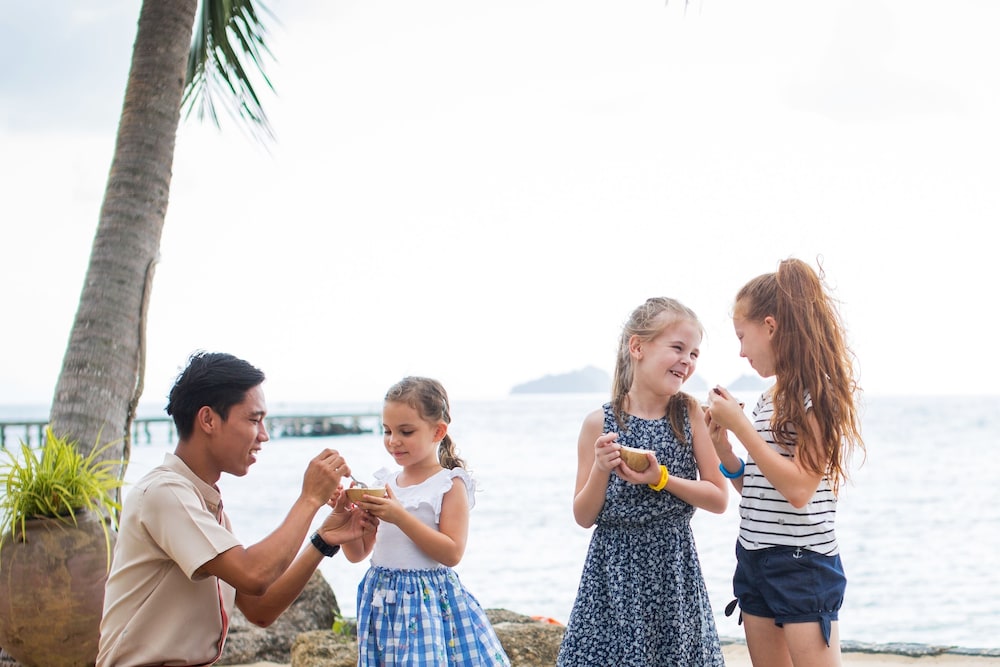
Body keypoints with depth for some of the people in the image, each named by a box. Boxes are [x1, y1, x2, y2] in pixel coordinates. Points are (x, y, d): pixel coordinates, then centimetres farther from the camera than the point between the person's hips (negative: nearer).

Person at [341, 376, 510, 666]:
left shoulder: (450, 484, -5)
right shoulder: (383, 482, 9)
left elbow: (452, 552, -16)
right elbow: (357, 553, 11)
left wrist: (400, 517, -22)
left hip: (431, 603, -5)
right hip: (383, 601, 5)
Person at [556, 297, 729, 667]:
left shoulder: (690, 414, -1)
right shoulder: (600, 423, -3)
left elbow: (719, 499, -2)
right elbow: (584, 517, 1)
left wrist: (661, 478, -14)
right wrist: (600, 470, -15)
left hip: (673, 569, 1)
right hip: (614, 571, -1)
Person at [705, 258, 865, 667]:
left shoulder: (819, 392, -11)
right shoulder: (770, 400, 12)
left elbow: (799, 488, -21)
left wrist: (739, 423, -17)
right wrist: (722, 446, 2)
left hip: (803, 561, -8)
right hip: (755, 558, 8)